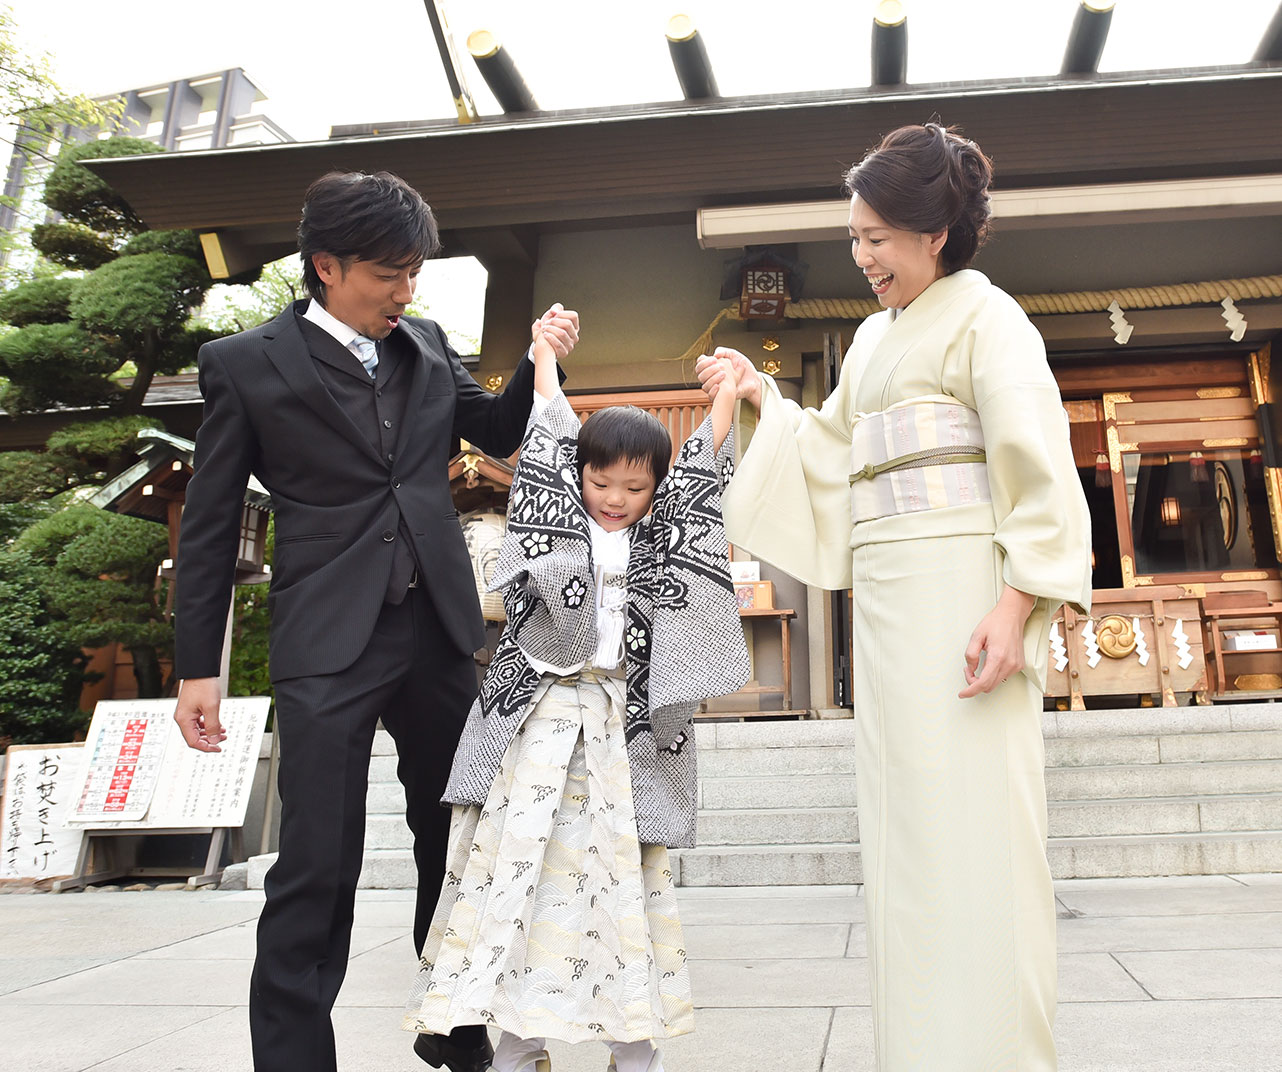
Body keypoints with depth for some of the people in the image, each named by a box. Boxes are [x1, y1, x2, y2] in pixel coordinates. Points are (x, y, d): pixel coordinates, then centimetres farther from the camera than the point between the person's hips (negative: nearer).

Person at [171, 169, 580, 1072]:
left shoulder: (428, 346, 10)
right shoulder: (246, 364, -1)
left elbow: (499, 433, 20)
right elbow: (210, 524, 0)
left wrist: (541, 363, 1)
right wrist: (199, 665, -1)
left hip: (439, 633, 5)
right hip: (329, 643, -4)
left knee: (455, 845, 15)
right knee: (317, 867, -5)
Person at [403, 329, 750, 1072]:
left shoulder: (663, 537, 11)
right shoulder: (559, 518, 9)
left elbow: (706, 458, 12)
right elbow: (553, 422, 15)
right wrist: (545, 347, 23)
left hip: (625, 724, 1)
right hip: (542, 715, 0)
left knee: (626, 870, 3)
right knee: (519, 859, -2)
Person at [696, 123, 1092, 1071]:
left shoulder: (985, 316, -1)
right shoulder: (875, 337, 22)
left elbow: (1040, 466, -10)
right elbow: (831, 449, 28)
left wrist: (1018, 602, -20)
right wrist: (761, 395, 16)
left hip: (963, 584, -7)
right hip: (886, 594, 8)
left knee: (973, 819, -8)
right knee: (906, 817, 9)